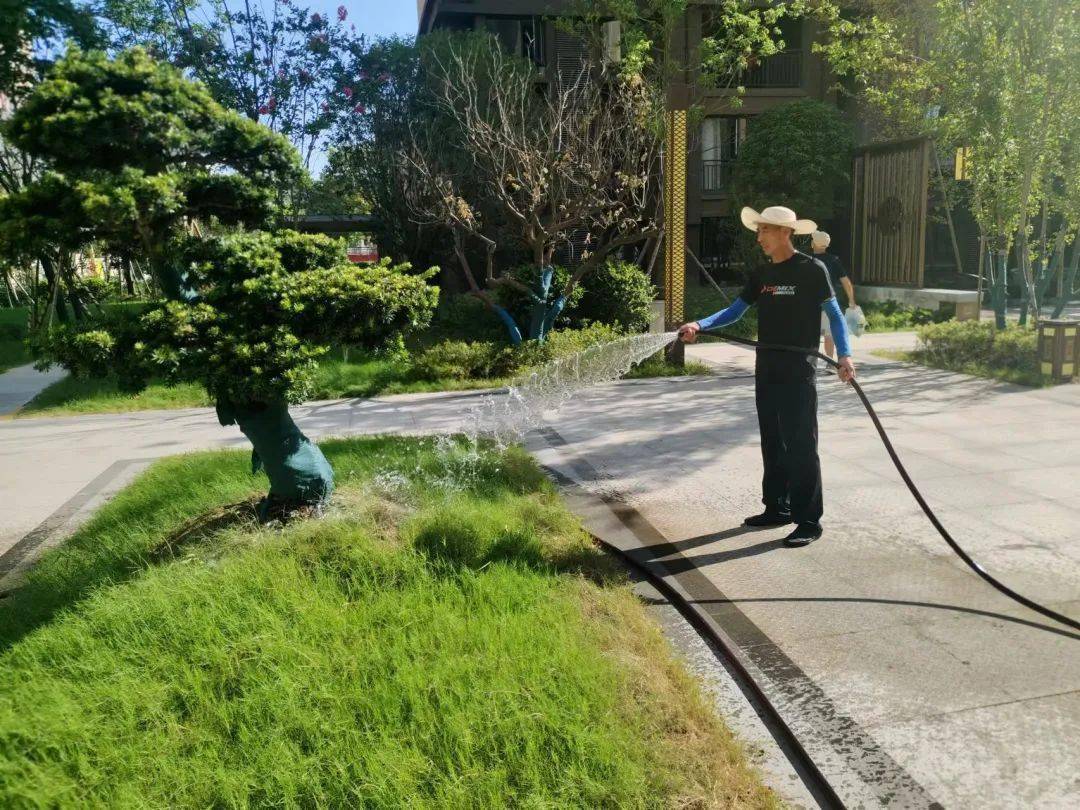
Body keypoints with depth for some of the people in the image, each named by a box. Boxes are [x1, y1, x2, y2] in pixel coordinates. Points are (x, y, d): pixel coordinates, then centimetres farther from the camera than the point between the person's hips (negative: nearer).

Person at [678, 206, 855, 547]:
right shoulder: (761, 274, 11)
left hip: (799, 369, -7)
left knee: (800, 444, -5)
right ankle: (777, 507, 24)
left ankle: (809, 520, 1)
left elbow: (834, 314, -6)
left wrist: (844, 355, -18)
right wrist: (699, 325, -8)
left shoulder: (812, 269, -7)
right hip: (766, 368, 7)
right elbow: (734, 311, 8)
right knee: (772, 441, 13)